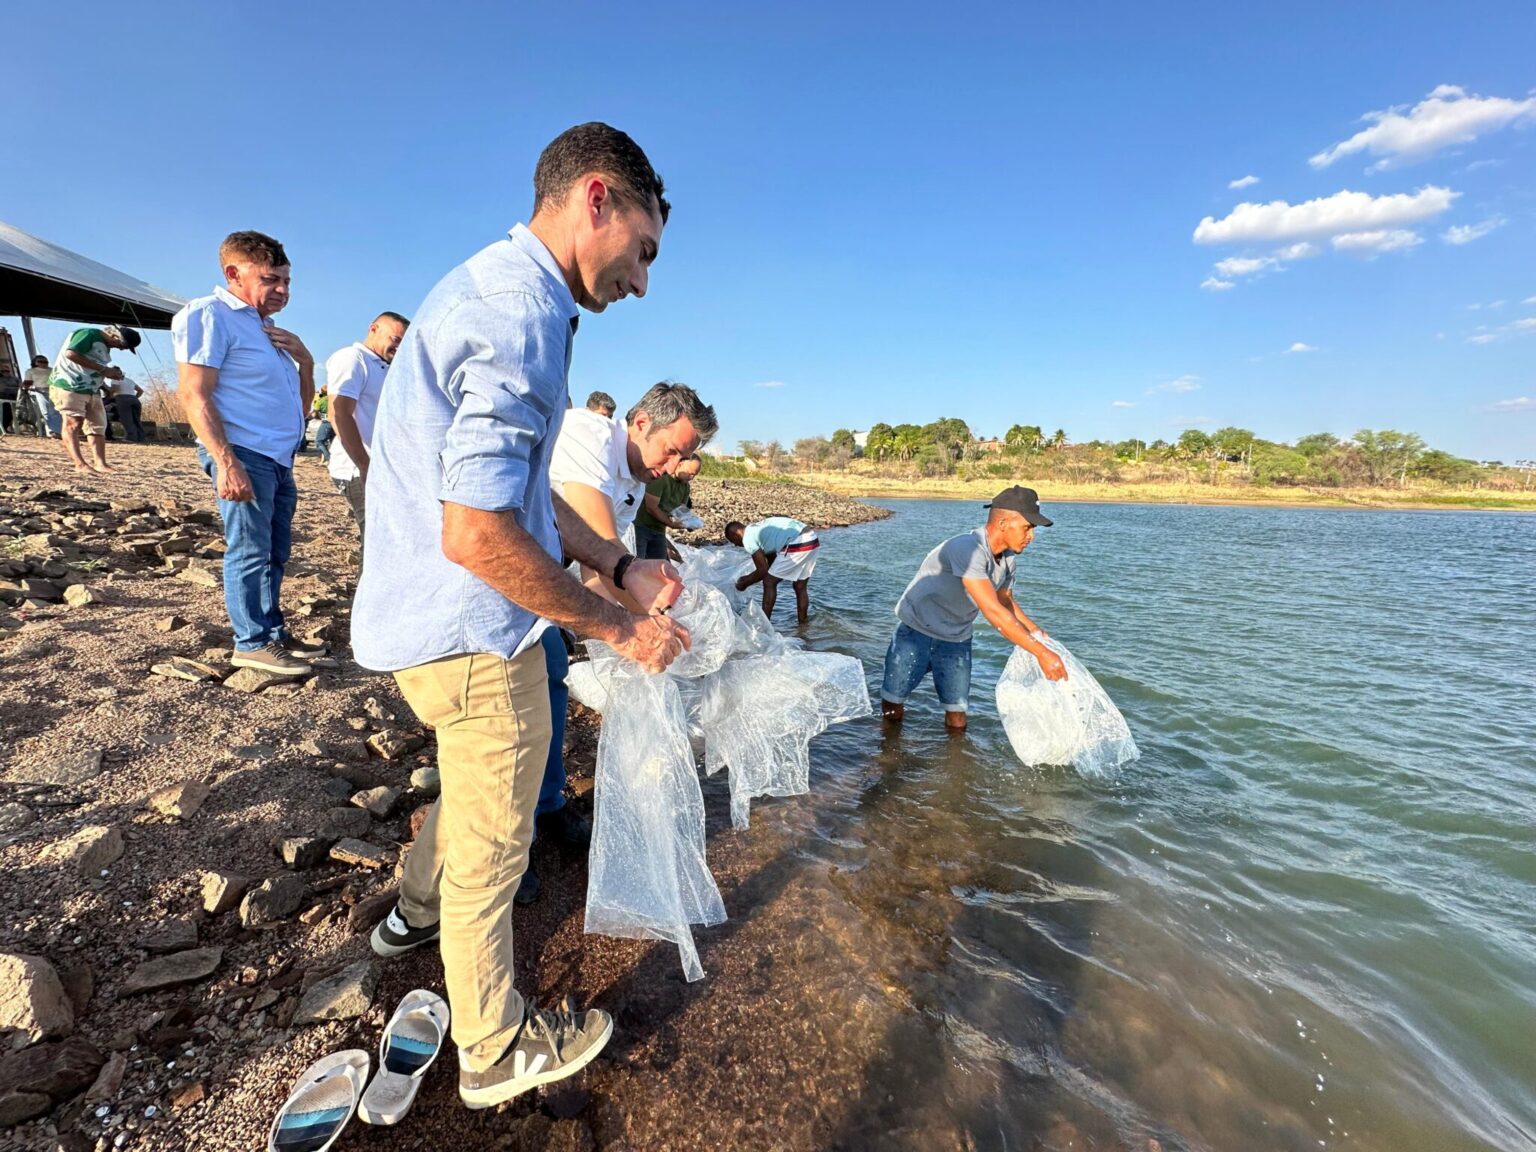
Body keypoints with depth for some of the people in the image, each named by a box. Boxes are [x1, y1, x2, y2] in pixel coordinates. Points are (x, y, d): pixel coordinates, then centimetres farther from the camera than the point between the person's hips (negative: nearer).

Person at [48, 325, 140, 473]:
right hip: (69, 386, -10)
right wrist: (103, 369, -20)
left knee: (98, 426, 5)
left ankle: (100, 463, 3)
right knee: (73, 423, -13)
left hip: (91, 390, 10)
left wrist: (111, 373, 5)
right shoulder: (89, 334, -10)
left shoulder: (105, 346, 18)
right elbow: (71, 354, -24)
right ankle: (80, 464, -20)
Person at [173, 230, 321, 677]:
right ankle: (252, 643, 2)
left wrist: (304, 358, 3)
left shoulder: (264, 326, 21)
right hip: (244, 455, -9)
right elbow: (194, 395, -15)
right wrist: (226, 463, -24)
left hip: (278, 458, 9)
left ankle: (273, 634, 22)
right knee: (250, 550, -6)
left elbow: (302, 400, 22)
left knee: (275, 552, 13)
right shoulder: (208, 315, -6)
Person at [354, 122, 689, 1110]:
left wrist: (621, 567, 7)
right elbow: (477, 533, -28)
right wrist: (617, 628, -18)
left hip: (433, 620, 10)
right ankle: (498, 1051, 32)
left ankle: (418, 912, 57)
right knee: (491, 848, 9)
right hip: (472, 632, -10)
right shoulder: (522, 311, -22)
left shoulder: (491, 290, 13)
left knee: (474, 783, 32)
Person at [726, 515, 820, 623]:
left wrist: (745, 583, 13)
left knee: (769, 583, 4)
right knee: (800, 587, 20)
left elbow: (763, 570, -3)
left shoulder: (748, 538, -1)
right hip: (811, 539, 9)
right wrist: (748, 578, 34)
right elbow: (772, 563, 32)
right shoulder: (760, 529, 27)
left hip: (797, 544, -9)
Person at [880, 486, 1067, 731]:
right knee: (892, 709, 5)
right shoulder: (968, 549, -31)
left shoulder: (1007, 558, -4)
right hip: (917, 632, -6)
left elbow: (1006, 601, 15)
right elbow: (994, 612, -37)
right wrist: (1041, 652, -35)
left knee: (957, 721, 4)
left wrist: (1034, 631, 0)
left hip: (957, 640, 7)